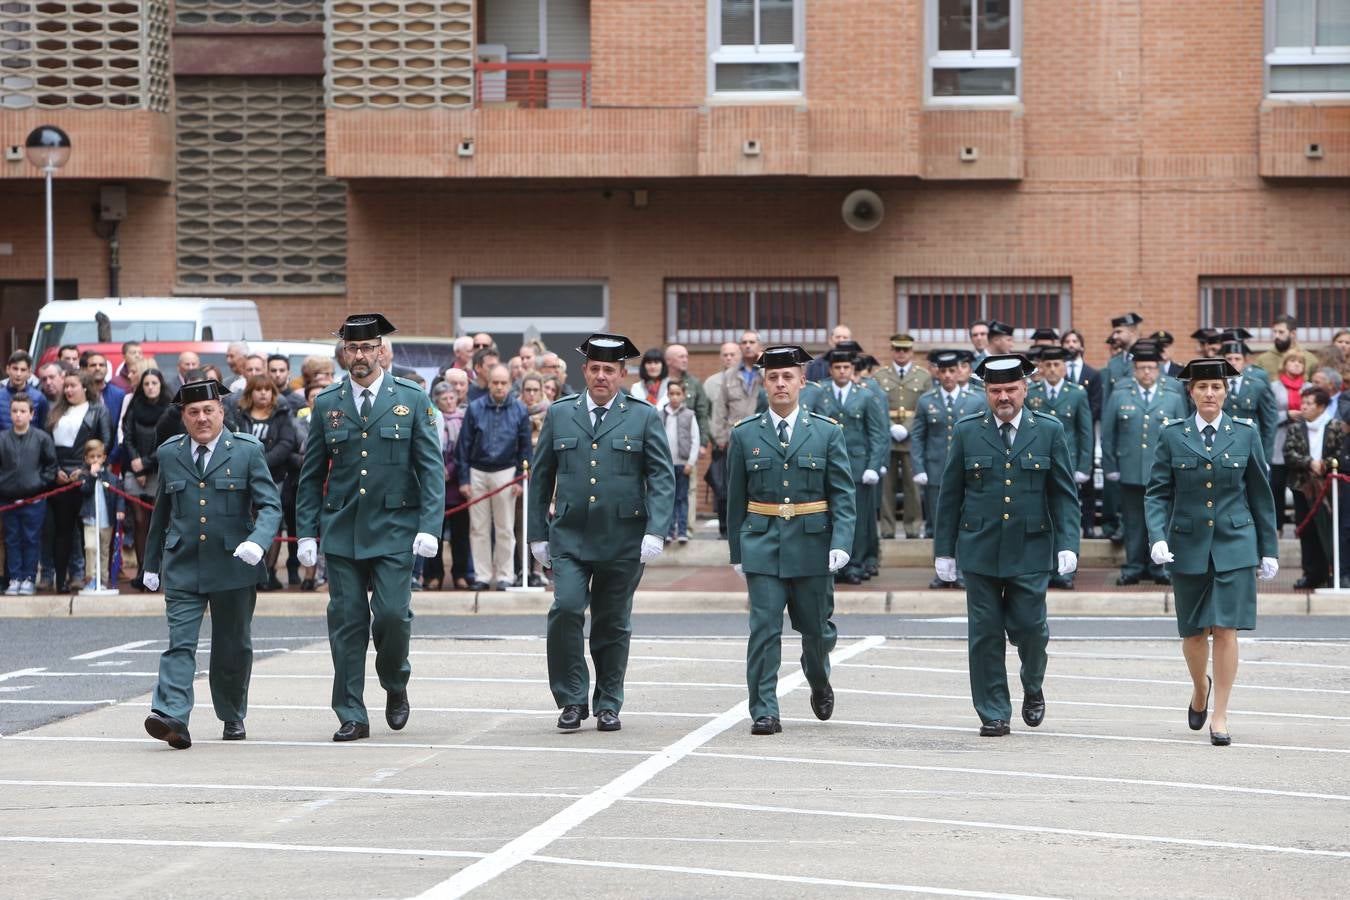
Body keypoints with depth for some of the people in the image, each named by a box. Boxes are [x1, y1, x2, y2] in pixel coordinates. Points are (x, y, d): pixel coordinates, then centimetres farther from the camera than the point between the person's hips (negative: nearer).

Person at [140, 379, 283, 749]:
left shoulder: (247, 452, 0)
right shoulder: (169, 455, 9)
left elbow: (270, 506, -5)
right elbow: (161, 513, 20)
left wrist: (257, 542, -24)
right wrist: (151, 562, 24)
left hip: (233, 567, -1)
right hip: (182, 567, 1)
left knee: (233, 649, 10)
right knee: (180, 644, -12)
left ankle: (233, 718, 27)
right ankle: (171, 718, -24)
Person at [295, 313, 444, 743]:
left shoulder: (412, 400, 2)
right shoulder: (327, 403, 8)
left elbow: (432, 467, 0)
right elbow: (311, 474, 11)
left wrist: (429, 527, -10)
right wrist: (306, 532, 4)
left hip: (394, 529, -2)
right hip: (341, 530, 2)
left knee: (392, 614, -10)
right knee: (346, 623, 1)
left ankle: (395, 686, 19)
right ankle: (352, 717, 7)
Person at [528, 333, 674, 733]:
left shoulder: (644, 417, 4)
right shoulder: (559, 414, 9)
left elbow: (662, 478, -1)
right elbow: (540, 477, 13)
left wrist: (655, 532, -12)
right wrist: (538, 533, 8)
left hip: (623, 540, 0)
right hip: (569, 538, 0)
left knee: (613, 624, 6)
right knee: (566, 609, -16)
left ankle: (608, 705, 19)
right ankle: (572, 699, -5)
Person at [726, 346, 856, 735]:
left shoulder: (828, 433, 3)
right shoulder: (745, 435, 5)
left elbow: (843, 495, 1)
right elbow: (736, 499, 9)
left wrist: (841, 543, -11)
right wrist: (737, 552, 7)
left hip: (813, 547, 0)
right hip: (763, 546, 0)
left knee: (816, 627, 10)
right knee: (764, 628, -8)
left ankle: (819, 683, 40)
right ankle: (764, 711, -5)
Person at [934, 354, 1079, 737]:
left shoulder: (1048, 431, 4)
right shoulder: (968, 432, 6)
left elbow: (1065, 494, 5)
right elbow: (950, 495, 9)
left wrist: (1068, 545, -6)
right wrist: (944, 549, 7)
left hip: (1030, 550, -1)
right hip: (980, 550, 1)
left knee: (1028, 626, -6)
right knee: (985, 634, 0)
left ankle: (1033, 688, 24)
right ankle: (993, 714, 9)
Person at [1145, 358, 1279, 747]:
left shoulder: (1245, 435, 3)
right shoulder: (1173, 436, 2)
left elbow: (1261, 494, 8)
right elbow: (1157, 493, 2)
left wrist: (1269, 550, 8)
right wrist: (1157, 537, -14)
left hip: (1234, 546, -1)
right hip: (1188, 547, 1)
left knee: (1225, 630, -8)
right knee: (1193, 631, 8)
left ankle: (1220, 716, -1)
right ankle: (1200, 687, 39)